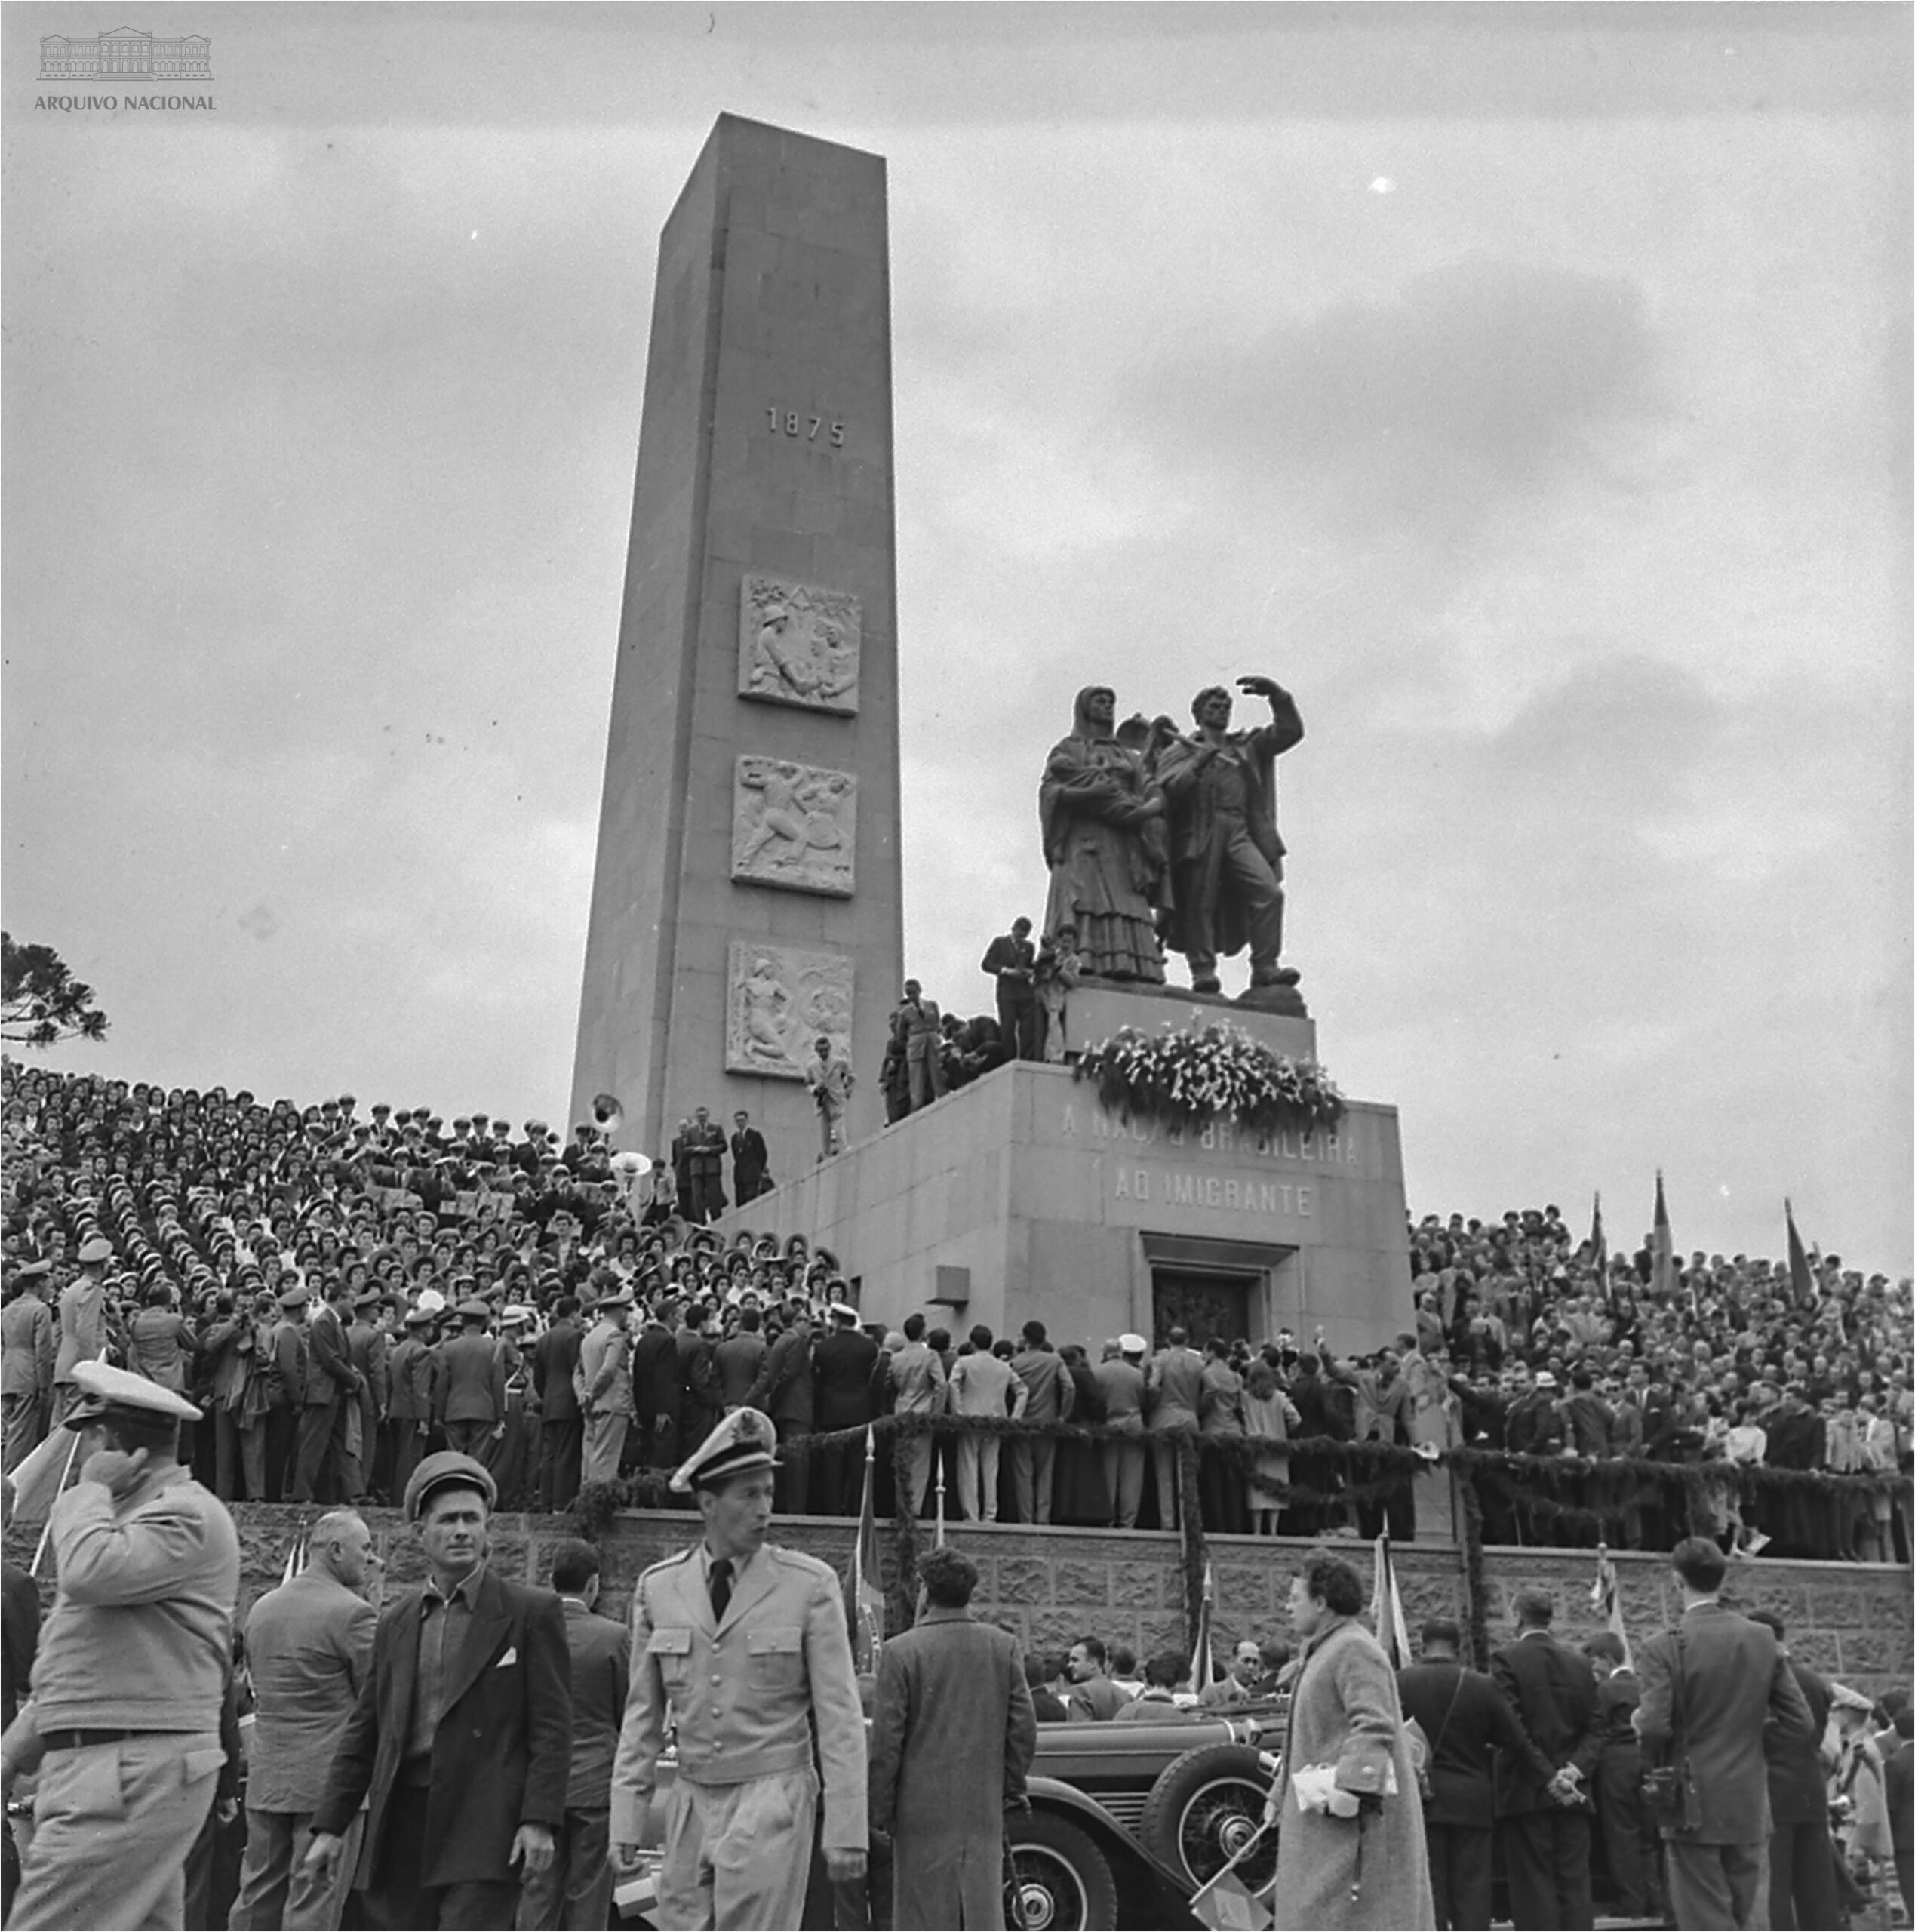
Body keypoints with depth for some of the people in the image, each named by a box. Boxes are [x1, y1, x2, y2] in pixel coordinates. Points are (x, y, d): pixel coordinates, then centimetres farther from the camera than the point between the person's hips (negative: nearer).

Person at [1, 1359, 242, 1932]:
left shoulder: (187, 1513, -11)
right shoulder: (128, 1514, 21)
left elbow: (91, 1574, -28)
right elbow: (76, 1667, 27)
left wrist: (91, 1489, -11)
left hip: (133, 1774, -10)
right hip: (103, 1767, 10)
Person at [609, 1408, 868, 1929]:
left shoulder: (810, 1584, -6)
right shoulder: (658, 1587, 3)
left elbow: (840, 1717, -5)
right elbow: (642, 1716, 9)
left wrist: (846, 1830, -9)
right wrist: (626, 1821, 5)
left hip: (771, 1801, -3)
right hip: (691, 1803, 3)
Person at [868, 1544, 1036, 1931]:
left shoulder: (901, 1651, -10)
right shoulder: (1004, 1645, 0)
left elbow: (886, 1740, -9)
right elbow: (1024, 1728, 2)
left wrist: (879, 1812, 0)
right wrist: (1012, 1789, 14)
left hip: (923, 1811, -3)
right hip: (985, 1808, 3)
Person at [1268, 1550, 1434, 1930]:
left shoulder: (1353, 1650, -15)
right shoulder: (1321, 1652, 17)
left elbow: (1373, 1728, -25)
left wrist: (1349, 1793, -31)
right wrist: (1280, 1796, 23)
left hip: (1351, 1818, -10)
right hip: (1322, 1815, 10)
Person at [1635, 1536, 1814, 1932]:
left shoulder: (1665, 1647, -14)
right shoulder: (1763, 1639, 0)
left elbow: (1654, 1730, -19)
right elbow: (1797, 1722, 2)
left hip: (1693, 1806, -4)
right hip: (1751, 1807, 4)